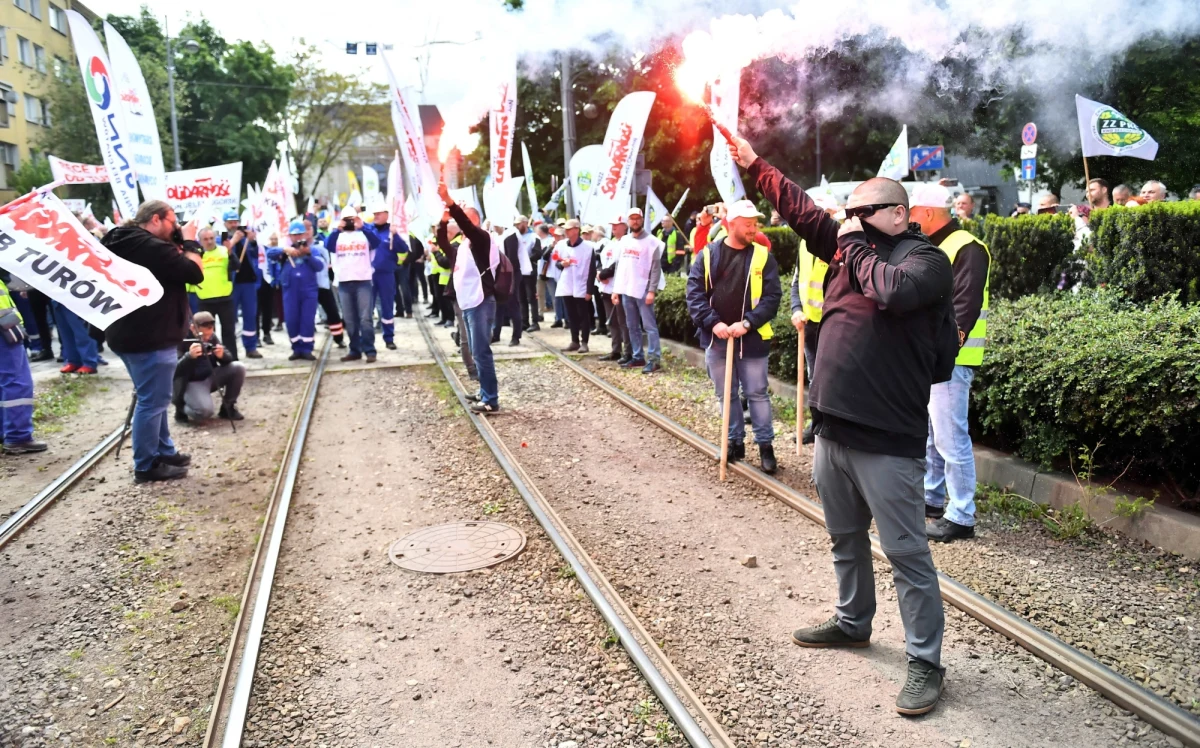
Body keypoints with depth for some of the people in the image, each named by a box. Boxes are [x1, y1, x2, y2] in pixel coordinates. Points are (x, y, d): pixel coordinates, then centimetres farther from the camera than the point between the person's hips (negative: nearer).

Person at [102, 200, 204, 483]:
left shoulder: (125, 242, 12)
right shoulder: (152, 247, -20)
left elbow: (172, 266, 18)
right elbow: (195, 273, -21)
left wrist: (180, 244, 6)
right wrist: (190, 242, -8)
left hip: (130, 334, 11)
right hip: (150, 338, -11)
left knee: (153, 398, 21)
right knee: (152, 401, -2)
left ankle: (165, 452, 31)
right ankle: (147, 465, 6)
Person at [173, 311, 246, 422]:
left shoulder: (212, 337, -5)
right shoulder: (182, 340, -20)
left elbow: (229, 359, -5)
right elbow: (174, 370, -27)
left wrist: (222, 355, -29)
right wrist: (189, 356, -44)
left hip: (211, 376, 6)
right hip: (191, 382, -6)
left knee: (239, 368, -17)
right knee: (205, 411, -31)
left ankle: (228, 407, 0)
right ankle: (181, 408, 6)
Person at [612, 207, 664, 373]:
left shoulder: (651, 241, -6)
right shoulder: (625, 240, 13)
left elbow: (656, 268, -10)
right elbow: (620, 265, 15)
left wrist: (652, 291, -17)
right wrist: (616, 289, 9)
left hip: (643, 290, -7)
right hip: (626, 290, 7)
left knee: (649, 326, -6)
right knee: (632, 326, 11)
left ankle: (654, 359, -5)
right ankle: (638, 357, 19)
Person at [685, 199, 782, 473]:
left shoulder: (763, 256, -2)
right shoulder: (708, 254, 1)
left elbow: (772, 296, -7)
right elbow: (694, 292, -3)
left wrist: (747, 322, -18)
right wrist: (713, 322, -16)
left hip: (751, 338, -2)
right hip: (716, 338, 2)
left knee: (757, 393, 4)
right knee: (725, 395, 12)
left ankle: (765, 445, 16)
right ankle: (735, 442, 26)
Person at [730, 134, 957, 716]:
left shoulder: (927, 259, -6)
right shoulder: (851, 247, 14)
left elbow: (895, 289, -28)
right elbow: (799, 208, 19)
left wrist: (854, 246, -12)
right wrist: (753, 163, 18)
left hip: (888, 441, -8)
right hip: (833, 430, 8)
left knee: (907, 554, 1)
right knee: (845, 540, 22)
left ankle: (925, 662, 14)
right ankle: (852, 622, 42)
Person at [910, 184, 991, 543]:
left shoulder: (966, 249, -12)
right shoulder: (928, 248, 17)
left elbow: (965, 306, -21)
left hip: (949, 358, -10)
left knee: (950, 437, -7)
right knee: (926, 432, 17)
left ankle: (961, 517, 1)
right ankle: (931, 498, 31)